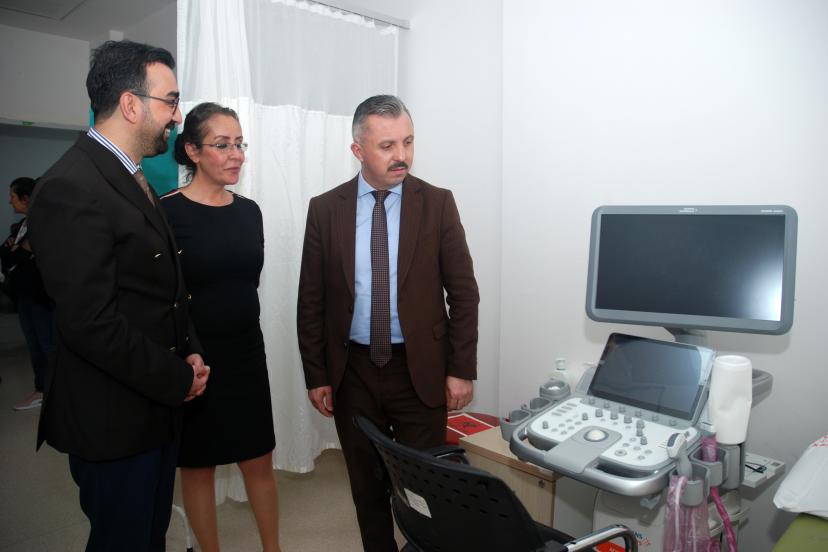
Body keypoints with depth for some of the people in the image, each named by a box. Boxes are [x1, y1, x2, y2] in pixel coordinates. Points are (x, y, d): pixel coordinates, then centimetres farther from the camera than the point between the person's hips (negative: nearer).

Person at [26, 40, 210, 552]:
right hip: (114, 419, -8)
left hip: (158, 405, 8)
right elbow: (90, 323, -24)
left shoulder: (134, 180, 10)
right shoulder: (70, 188, -20)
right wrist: (178, 380, -14)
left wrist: (192, 352, 2)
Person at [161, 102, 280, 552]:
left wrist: (242, 331, 12)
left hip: (246, 353, 4)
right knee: (198, 466, 13)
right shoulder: (167, 211, -12)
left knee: (259, 461, 13)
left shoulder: (249, 210, 4)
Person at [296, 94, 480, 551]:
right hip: (353, 372, 2)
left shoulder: (437, 204, -4)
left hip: (421, 370, -1)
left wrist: (462, 369, -5)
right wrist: (316, 375, 1)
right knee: (367, 484, 16)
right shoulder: (325, 209, -1)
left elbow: (463, 291, -2)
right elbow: (311, 300, 2)